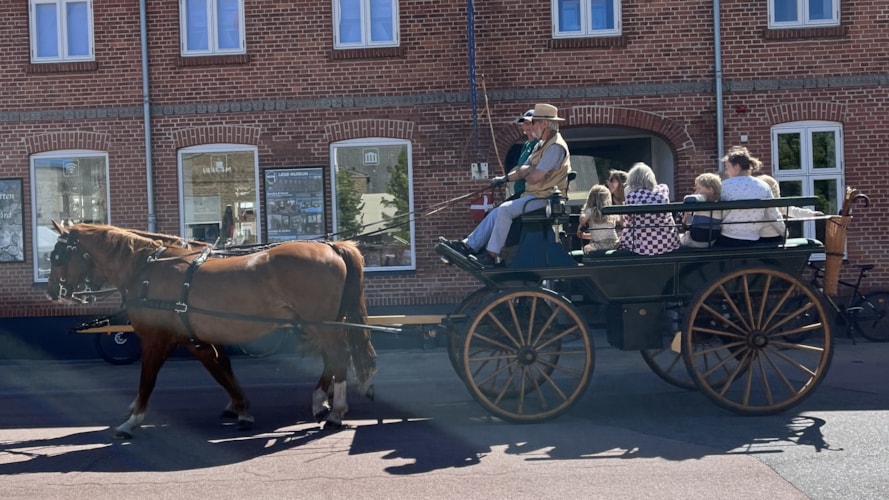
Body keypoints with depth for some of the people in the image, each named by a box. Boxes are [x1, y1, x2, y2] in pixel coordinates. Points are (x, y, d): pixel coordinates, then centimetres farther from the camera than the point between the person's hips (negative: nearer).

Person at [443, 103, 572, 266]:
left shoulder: (556, 146, -16)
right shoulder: (542, 144, 17)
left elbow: (535, 177, -22)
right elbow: (525, 170, 20)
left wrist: (524, 172, 0)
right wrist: (506, 178, 6)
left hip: (545, 198, -10)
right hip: (534, 196, 10)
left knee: (504, 210, -22)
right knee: (497, 212, 0)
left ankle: (491, 255, -16)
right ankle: (468, 245, -3)